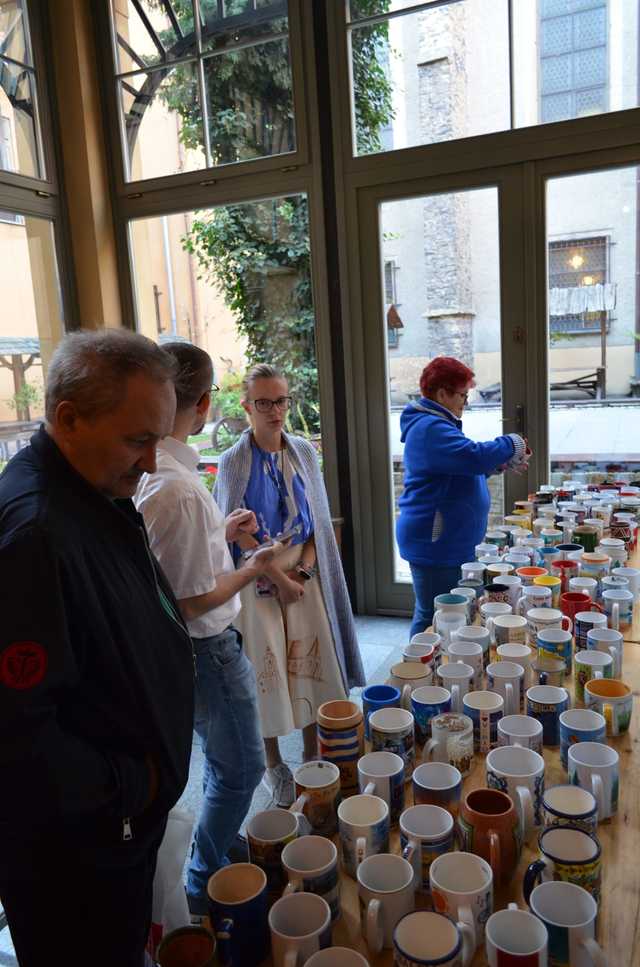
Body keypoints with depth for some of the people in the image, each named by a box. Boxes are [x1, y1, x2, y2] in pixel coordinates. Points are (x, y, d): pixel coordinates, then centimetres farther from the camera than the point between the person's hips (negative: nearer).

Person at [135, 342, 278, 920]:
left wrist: (222, 532, 12)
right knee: (240, 768, 13)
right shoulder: (180, 488, -32)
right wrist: (254, 570, -12)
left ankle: (223, 849, 49)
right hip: (206, 647, -9)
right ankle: (206, 887, 33)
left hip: (194, 646, 9)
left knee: (225, 761, 28)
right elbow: (193, 600, -26)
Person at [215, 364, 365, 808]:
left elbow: (318, 521, 5)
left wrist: (304, 569, -7)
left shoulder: (304, 453, 2)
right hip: (258, 578, -3)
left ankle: (312, 755, 27)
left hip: (305, 574, 3)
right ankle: (273, 765, 22)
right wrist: (277, 577, -11)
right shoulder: (234, 461, -8)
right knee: (266, 666, 4)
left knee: (310, 660, 8)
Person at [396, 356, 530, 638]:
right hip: (435, 544, -11)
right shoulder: (430, 428, -18)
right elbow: (474, 456, -29)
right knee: (433, 618, -4)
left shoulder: (434, 423, 18)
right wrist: (511, 444, -11)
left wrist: (502, 464, 13)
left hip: (448, 541, 11)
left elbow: (462, 467, 27)